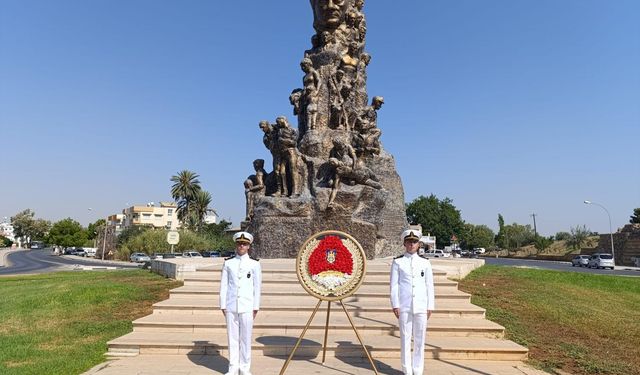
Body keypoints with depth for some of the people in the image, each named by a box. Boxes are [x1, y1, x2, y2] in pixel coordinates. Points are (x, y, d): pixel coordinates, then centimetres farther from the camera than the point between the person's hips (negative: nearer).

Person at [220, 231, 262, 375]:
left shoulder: (254, 264, 1)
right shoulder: (228, 262, 5)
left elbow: (257, 287, 2)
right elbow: (223, 285, 6)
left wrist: (256, 307, 0)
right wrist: (223, 305, 3)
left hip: (247, 307, -1)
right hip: (231, 306, 1)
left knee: (246, 338, 3)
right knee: (232, 337, 7)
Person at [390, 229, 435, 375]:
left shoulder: (425, 262, 6)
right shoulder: (398, 262, 2)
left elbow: (429, 286, 7)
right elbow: (394, 285, 0)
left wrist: (430, 307, 3)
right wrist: (395, 305, -5)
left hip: (421, 307, 2)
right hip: (404, 307, -1)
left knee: (420, 339, 6)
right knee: (405, 338, 4)